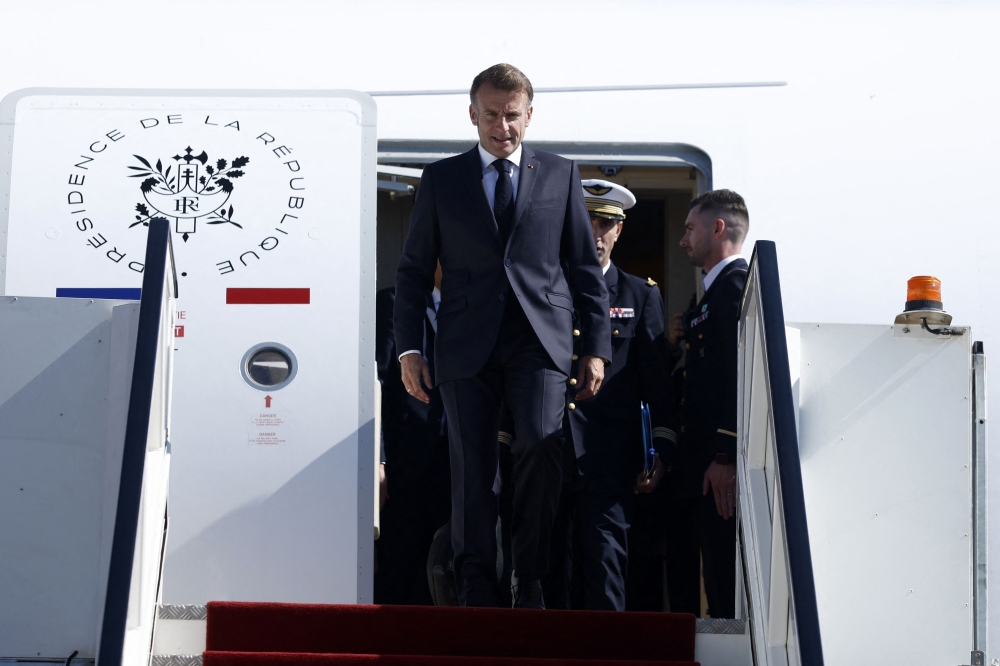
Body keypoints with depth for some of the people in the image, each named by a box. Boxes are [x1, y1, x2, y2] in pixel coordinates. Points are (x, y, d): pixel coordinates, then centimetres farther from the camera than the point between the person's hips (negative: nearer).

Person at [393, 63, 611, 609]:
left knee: (540, 446, -19)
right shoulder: (440, 179, 13)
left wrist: (595, 348, 7)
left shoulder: (560, 175, 14)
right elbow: (413, 269, 12)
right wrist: (409, 347, 3)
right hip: (467, 343, 1)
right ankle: (476, 589, 8)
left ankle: (530, 578, -5)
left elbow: (585, 268, 14)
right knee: (471, 466, -2)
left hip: (540, 339, -1)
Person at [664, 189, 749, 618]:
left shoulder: (737, 282, -9)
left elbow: (740, 371, -19)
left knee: (727, 593, -8)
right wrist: (678, 344, 6)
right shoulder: (715, 290, 22)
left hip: (722, 469, -11)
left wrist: (726, 457, -23)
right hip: (698, 470, 11)